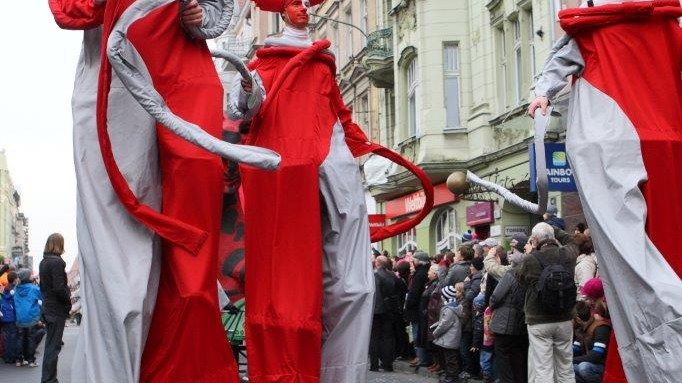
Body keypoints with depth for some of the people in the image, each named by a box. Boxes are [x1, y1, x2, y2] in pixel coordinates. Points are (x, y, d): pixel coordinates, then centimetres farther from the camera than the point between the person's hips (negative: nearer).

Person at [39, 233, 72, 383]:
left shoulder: (43, 262, 9)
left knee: (50, 344, 17)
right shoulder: (57, 262, -18)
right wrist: (68, 300, -9)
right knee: (53, 346, -3)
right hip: (57, 309, -9)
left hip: (47, 307, 9)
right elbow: (59, 288, -22)